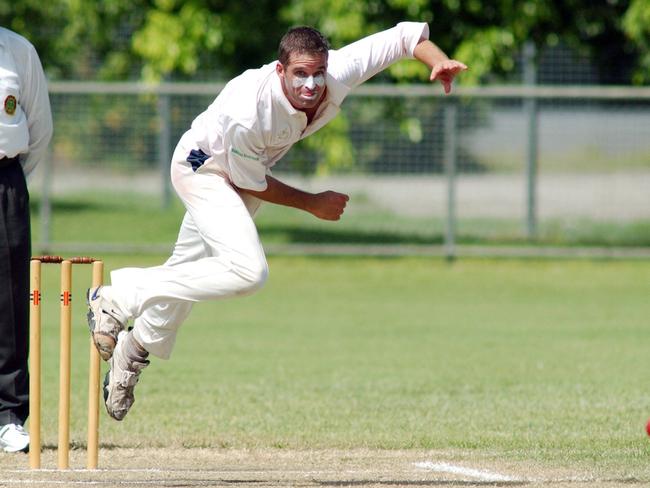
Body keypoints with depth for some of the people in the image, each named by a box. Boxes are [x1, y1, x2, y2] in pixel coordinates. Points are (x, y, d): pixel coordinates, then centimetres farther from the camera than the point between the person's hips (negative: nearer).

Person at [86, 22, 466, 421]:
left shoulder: (338, 74, -27)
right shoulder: (248, 113, -39)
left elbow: (406, 36, -18)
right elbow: (250, 183, -21)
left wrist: (439, 62, -36)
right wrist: (313, 204, -14)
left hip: (240, 176, 7)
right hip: (203, 169, -7)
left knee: (186, 277, 17)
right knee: (249, 271, -26)